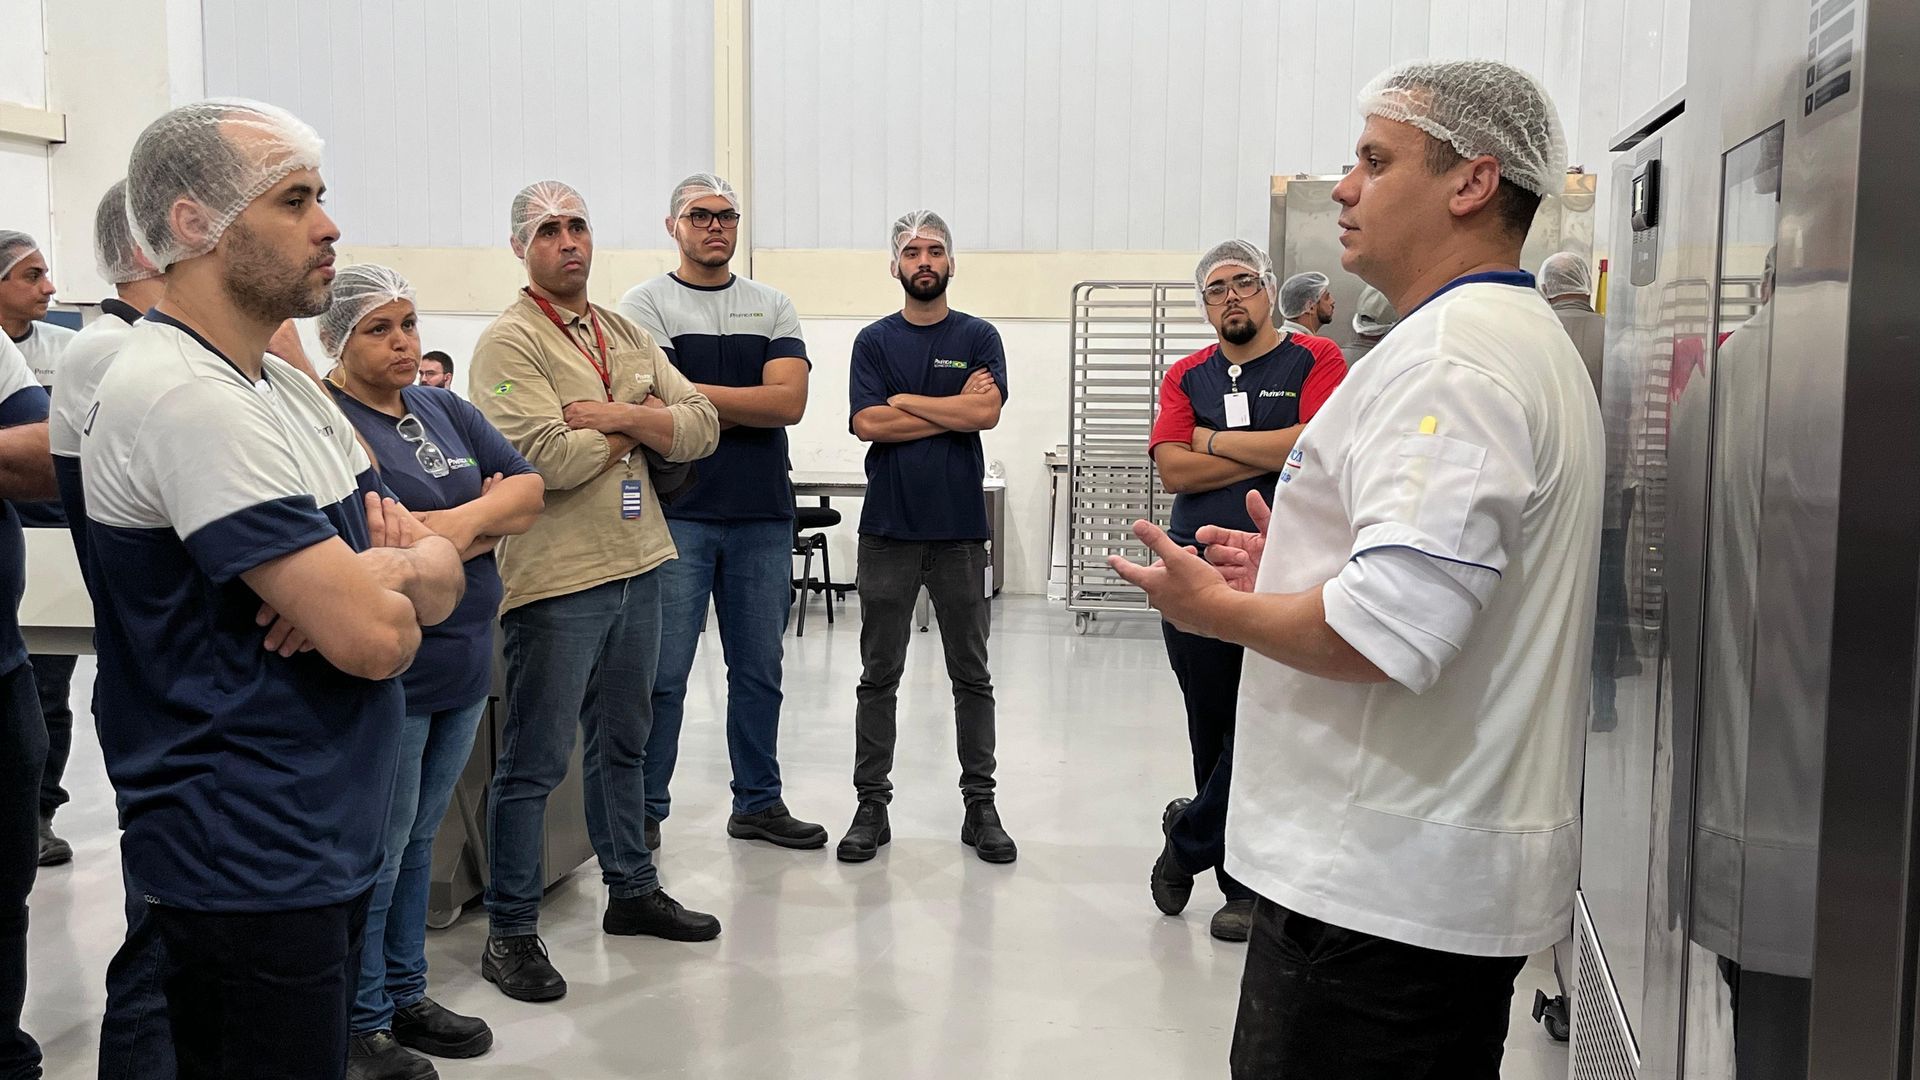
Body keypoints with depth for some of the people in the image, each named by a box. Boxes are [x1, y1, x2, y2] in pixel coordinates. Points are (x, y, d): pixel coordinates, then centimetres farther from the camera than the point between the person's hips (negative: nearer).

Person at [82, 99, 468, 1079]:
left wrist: (398, 565, -14)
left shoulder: (286, 388, 10)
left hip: (327, 843, 9)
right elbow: (373, 635, -26)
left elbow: (442, 578, 8)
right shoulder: (184, 397, -20)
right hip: (249, 861, -9)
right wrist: (388, 578, -3)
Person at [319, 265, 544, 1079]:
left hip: (463, 663, 7)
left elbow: (530, 488, 4)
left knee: (419, 840, 17)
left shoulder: (444, 410, 11)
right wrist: (490, 517, -9)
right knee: (377, 851, 4)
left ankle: (405, 994, 30)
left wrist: (459, 520, -12)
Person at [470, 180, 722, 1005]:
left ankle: (632, 890, 35)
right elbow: (547, 458, -23)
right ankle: (510, 933, 12)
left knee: (623, 743, 20)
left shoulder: (627, 335, 12)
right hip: (557, 580, -7)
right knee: (535, 763, 0)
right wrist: (643, 425, -7)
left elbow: (700, 426, 3)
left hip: (637, 566, 7)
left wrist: (615, 416, -13)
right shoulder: (509, 343, -10)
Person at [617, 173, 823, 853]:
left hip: (763, 515, 4)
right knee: (663, 674, 0)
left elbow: (790, 401, -5)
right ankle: (644, 810, 13)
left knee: (759, 670, 11)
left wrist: (695, 393, -10)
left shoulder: (772, 307, 11)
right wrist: (749, 406, -8)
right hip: (677, 513, -4)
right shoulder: (646, 305, 2)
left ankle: (758, 803, 23)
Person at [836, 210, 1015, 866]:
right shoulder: (875, 341, 6)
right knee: (879, 675, 6)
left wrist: (903, 400, -9)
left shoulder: (979, 338, 5)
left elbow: (988, 413, -12)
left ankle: (980, 805, 16)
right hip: (888, 527, 0)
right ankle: (871, 805, 14)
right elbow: (867, 424, -8)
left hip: (960, 527, 0)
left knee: (972, 675, 7)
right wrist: (954, 409, -9)